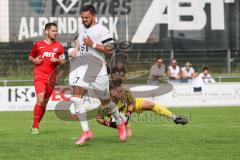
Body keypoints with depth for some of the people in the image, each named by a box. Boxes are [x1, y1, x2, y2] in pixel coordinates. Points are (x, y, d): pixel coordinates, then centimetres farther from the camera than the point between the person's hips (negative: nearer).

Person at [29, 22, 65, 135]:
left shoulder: (59, 46, 8)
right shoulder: (38, 45, 4)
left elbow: (63, 62, 11)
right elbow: (30, 56, 17)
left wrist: (57, 60, -10)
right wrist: (34, 60, -4)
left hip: (51, 77, 3)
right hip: (39, 76, -3)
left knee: (45, 103, 6)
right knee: (40, 100, -18)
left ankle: (36, 125, 21)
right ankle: (35, 126, -10)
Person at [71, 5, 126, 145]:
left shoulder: (101, 30, -10)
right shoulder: (82, 28, 13)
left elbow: (110, 50, -14)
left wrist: (93, 45, -20)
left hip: (98, 71, -5)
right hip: (83, 69, 6)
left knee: (105, 102, 7)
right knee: (76, 97, -15)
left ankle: (120, 124, 35)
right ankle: (86, 132, -14)